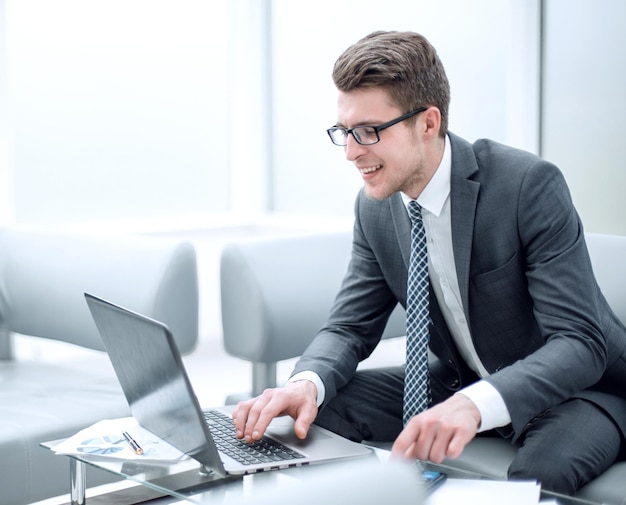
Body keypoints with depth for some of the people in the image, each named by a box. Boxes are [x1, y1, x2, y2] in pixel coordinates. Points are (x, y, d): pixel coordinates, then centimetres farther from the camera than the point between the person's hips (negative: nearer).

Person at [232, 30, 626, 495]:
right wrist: (307, 383, -24)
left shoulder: (529, 184, -24)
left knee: (541, 470, -38)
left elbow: (581, 344, -29)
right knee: (319, 408, -12)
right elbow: (350, 327, 1)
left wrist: (478, 404, -47)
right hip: (461, 383, 6)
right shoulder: (375, 207, -4)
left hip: (579, 386, -5)